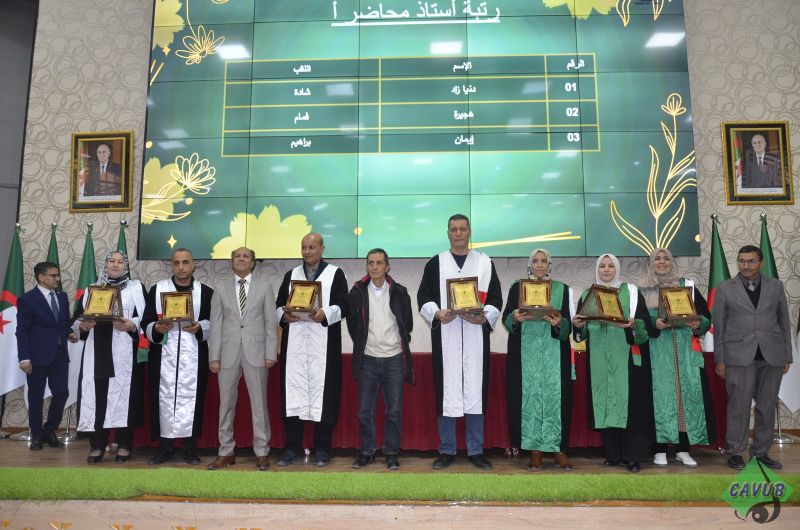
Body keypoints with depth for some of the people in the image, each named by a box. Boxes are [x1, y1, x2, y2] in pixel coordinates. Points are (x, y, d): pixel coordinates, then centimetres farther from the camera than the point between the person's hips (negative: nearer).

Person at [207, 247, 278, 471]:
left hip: (256, 351, -1)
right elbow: (215, 324, 5)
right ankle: (226, 452, 20)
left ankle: (261, 452, 13)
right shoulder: (221, 288, 8)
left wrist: (271, 353, -5)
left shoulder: (264, 286, 5)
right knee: (226, 403, 8)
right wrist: (214, 357, -1)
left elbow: (270, 322, 2)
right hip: (228, 352, 2)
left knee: (259, 402, 3)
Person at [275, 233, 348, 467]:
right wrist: (284, 315, -8)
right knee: (293, 391, 3)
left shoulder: (335, 274, 7)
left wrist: (325, 313, -21)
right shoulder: (291, 275, 18)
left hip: (323, 345, -3)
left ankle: (322, 448, 10)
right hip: (294, 344, 3)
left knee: (323, 391, -2)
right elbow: (279, 305, 14)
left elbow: (343, 305, -3)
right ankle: (293, 447, 14)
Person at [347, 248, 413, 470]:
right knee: (365, 410, 6)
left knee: (394, 410, 5)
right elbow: (352, 324, 10)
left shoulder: (399, 292, 0)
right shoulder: (357, 292, -1)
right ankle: (367, 452, 21)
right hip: (367, 360, 0)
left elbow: (408, 324, 11)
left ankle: (391, 453, 19)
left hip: (394, 359, 0)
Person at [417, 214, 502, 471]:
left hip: (476, 337, 0)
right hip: (445, 338, 0)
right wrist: (437, 313, -15)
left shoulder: (486, 263, 10)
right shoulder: (435, 263, 9)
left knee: (475, 391, 2)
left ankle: (476, 451, 14)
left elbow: (496, 298, 5)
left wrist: (484, 317, -14)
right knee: (447, 392, 2)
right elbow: (423, 297, 4)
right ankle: (447, 451, 13)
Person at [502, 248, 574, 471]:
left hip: (554, 352, 1)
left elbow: (568, 324, 3)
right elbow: (506, 319, 1)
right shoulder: (517, 288, 9)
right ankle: (535, 450, 5)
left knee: (554, 395, -4)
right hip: (525, 352, 0)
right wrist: (515, 318, -20)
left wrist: (559, 323, -19)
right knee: (530, 395, -3)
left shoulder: (562, 289, 10)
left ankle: (558, 448, 7)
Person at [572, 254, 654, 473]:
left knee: (630, 403, -5)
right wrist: (578, 325, -9)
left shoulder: (631, 291, 5)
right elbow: (582, 331, 12)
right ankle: (612, 454, 12)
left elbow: (645, 323, -2)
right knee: (604, 403, 3)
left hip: (627, 357, -2)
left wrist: (633, 324, -23)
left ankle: (633, 456, 3)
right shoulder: (587, 295, 13)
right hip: (600, 359, 3)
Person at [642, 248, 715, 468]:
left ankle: (683, 449, 9)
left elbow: (706, 315, 7)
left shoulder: (687, 285, 10)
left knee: (687, 394, 0)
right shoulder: (645, 292, 7)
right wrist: (655, 325, -17)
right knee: (660, 396, -4)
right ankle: (660, 450, 1)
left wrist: (698, 324, -13)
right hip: (658, 353, -1)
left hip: (686, 351, 2)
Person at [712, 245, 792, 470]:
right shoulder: (725, 289, 3)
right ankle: (735, 452, 10)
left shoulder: (775, 286, 9)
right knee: (739, 407, -1)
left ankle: (761, 452, 20)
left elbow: (784, 322, 11)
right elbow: (718, 326, 2)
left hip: (772, 356, 3)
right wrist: (719, 359, -2)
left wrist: (787, 356, 8)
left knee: (767, 407, 8)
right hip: (739, 356, -2)